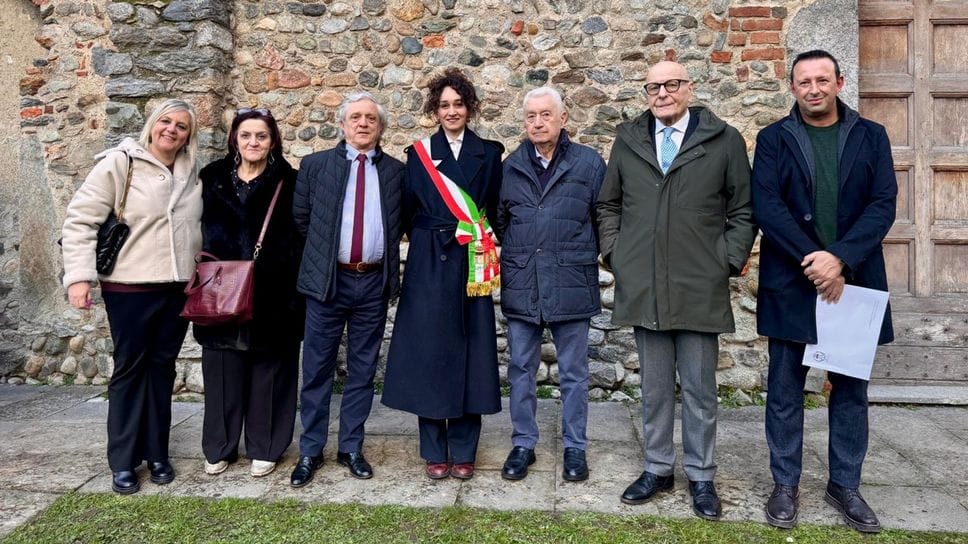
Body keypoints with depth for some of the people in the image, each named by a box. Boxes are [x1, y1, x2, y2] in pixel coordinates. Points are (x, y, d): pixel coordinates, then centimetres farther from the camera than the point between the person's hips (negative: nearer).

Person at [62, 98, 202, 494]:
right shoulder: (120, 163, -7)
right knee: (130, 369, 5)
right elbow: (80, 219, -9)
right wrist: (79, 275, -15)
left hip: (178, 288, 4)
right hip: (129, 287, -4)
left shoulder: (192, 174, 7)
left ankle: (156, 453, 23)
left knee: (162, 368, 11)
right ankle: (123, 462, 17)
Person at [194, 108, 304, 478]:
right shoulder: (212, 178, 9)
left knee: (267, 371, 5)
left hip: (271, 295, -2)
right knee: (223, 369, 8)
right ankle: (219, 447, 22)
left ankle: (264, 448, 17)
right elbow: (199, 230, 12)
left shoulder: (289, 182, 0)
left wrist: (294, 290, -11)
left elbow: (299, 239, -3)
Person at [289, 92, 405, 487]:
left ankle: (351, 448, 23)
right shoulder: (316, 165, 3)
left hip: (374, 282, 1)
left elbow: (402, 223, 12)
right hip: (327, 279, -1)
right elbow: (300, 218, 10)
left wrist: (385, 255, 6)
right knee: (317, 369, 6)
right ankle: (310, 451, 20)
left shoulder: (396, 171, 6)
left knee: (363, 370, 10)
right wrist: (322, 251, 11)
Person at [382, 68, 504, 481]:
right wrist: (432, 241, 3)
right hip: (430, 265, 0)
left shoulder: (489, 153, 9)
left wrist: (480, 238, -2)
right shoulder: (419, 153, 8)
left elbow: (494, 209, 9)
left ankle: (463, 451, 13)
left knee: (469, 352, 2)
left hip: (473, 266, 1)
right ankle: (435, 450, 12)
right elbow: (409, 211, 7)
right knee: (430, 351, 0)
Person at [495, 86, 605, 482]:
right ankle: (523, 444, 25)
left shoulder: (589, 163, 1)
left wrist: (594, 256, -1)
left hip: (571, 284, -2)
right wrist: (497, 253, 6)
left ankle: (574, 446, 24)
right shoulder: (510, 166, 9)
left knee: (573, 372, 9)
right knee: (521, 369, 11)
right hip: (520, 285, 3)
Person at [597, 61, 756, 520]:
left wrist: (730, 260, -4)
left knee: (699, 389, 7)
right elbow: (609, 204, 15)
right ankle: (658, 468, 27)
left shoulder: (725, 141, 2)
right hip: (643, 288, 2)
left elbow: (743, 209, 5)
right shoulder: (628, 140, 10)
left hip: (700, 289, -2)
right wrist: (613, 253, 5)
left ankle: (700, 476, 22)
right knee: (654, 387, 12)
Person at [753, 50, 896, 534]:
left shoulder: (871, 137, 7)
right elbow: (766, 206, -8)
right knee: (786, 389, 6)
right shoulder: (773, 139, 4)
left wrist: (840, 259, -17)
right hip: (791, 283, -1)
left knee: (851, 388, 10)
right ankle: (785, 485, 19)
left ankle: (845, 485, 25)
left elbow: (883, 203, -3)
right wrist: (813, 260, -17)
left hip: (854, 281, 2)